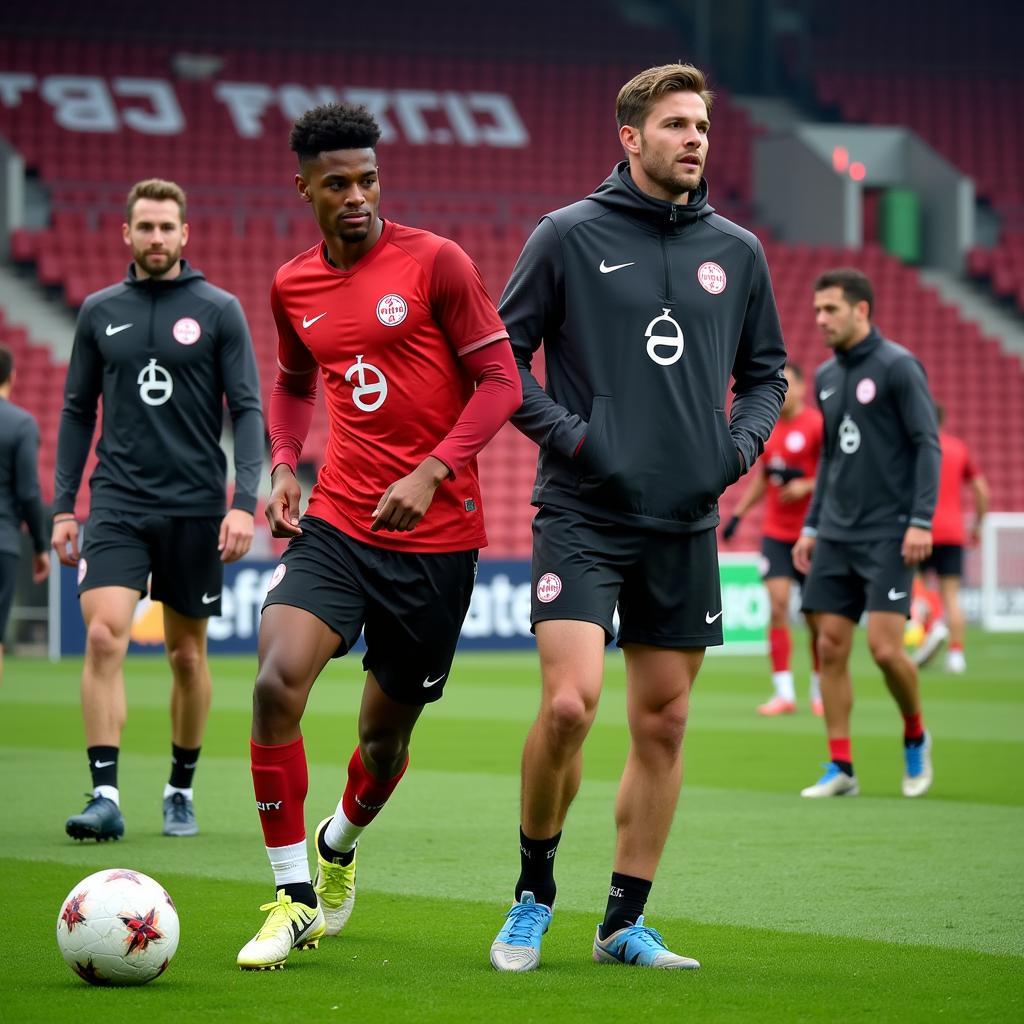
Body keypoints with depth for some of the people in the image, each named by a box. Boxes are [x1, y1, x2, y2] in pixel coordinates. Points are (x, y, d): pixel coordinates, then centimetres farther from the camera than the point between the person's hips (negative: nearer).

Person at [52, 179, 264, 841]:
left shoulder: (219, 310, 0)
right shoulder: (100, 312, 7)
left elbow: (248, 411, -2)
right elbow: (78, 411, 12)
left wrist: (245, 501, -12)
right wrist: (63, 506, 6)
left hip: (194, 507, -1)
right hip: (117, 504, 1)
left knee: (187, 656, 7)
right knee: (104, 639, -16)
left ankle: (181, 791, 23)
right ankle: (105, 796, -16)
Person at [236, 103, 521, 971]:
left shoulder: (434, 262, -6)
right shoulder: (293, 286, 8)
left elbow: (500, 381, -7)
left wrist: (431, 473, -19)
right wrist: (284, 464, 8)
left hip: (437, 539, -2)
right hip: (336, 524, 2)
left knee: (387, 726, 9)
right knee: (277, 683, -22)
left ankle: (340, 844, 44)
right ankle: (294, 899, -10)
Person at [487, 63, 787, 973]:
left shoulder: (736, 251, 9)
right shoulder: (569, 236, -2)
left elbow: (766, 371, 20)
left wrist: (744, 438, 2)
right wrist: (564, 432, -9)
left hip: (685, 524, 4)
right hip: (583, 515, -4)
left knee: (664, 724, 5)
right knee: (568, 704, -16)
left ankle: (625, 923, 16)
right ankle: (533, 896, 5)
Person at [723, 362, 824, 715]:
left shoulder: (817, 424, -8)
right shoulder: (769, 428, 10)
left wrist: (806, 485, -22)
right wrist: (738, 513, 14)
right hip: (775, 532, 4)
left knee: (815, 615, 2)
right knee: (777, 606, -9)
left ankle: (819, 692, 18)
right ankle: (784, 693, -7)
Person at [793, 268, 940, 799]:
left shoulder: (897, 366, -7)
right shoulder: (826, 376, 13)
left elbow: (927, 444, -10)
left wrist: (921, 520, -17)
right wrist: (811, 526, 17)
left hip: (888, 534, -6)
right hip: (835, 535, 6)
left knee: (884, 646, -12)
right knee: (830, 647, 0)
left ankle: (915, 736, 13)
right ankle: (840, 768, 5)